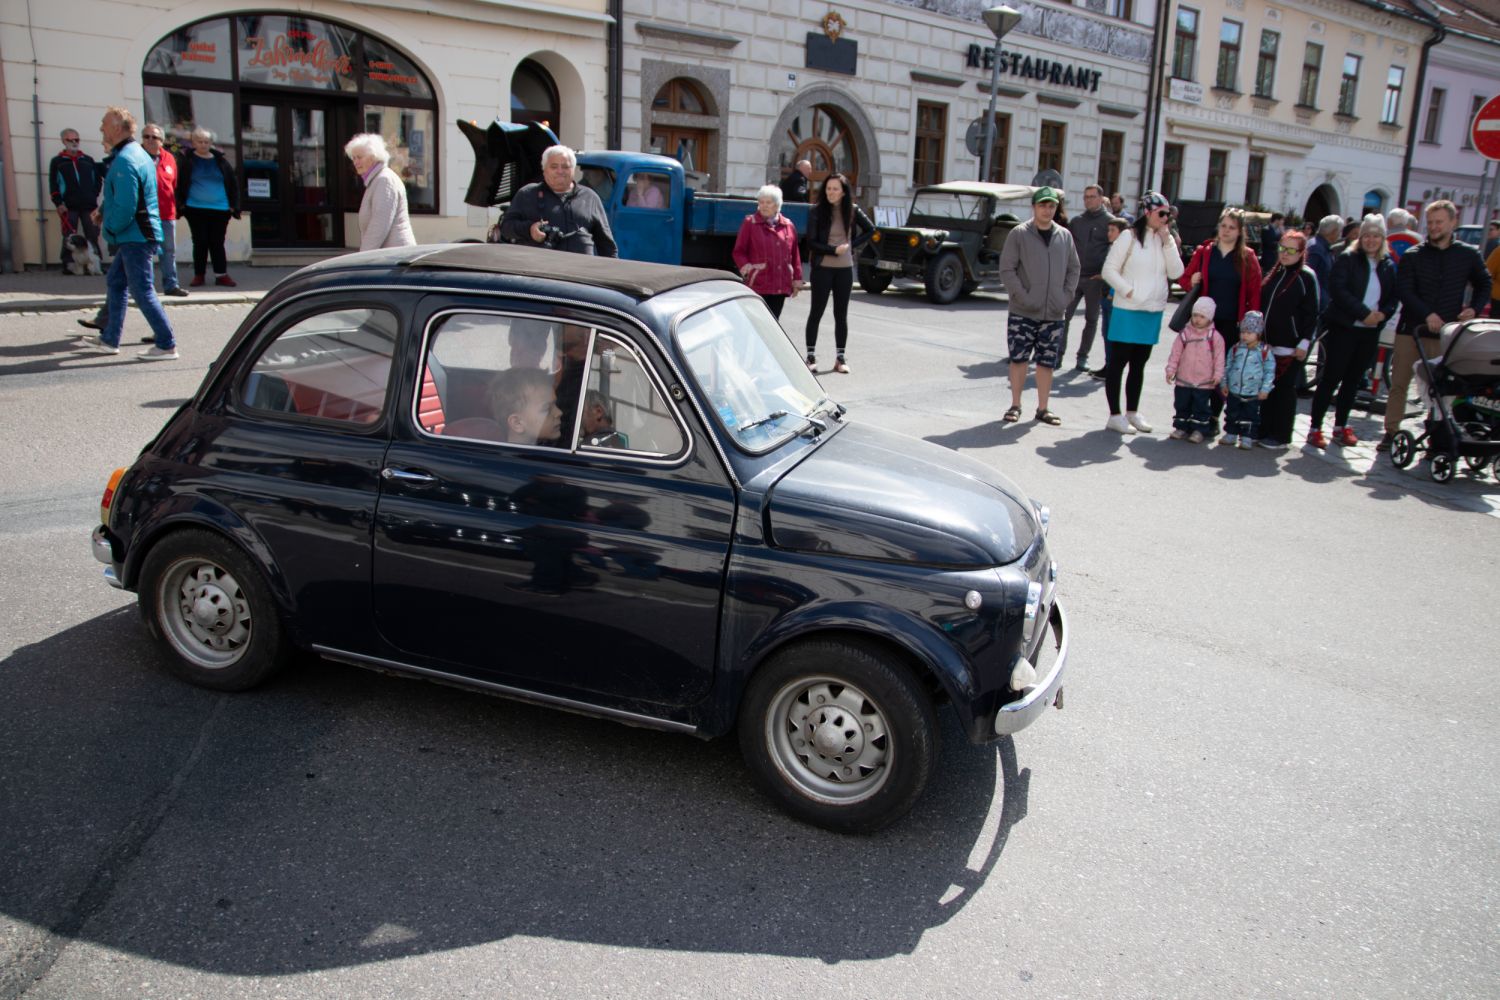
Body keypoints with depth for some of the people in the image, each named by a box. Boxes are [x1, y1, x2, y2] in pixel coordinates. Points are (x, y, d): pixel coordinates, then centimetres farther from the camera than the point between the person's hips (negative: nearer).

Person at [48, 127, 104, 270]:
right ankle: (68, 266, 0)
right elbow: (53, 185, 3)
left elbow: (98, 178, 17)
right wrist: (58, 203, -7)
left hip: (89, 205, 2)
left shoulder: (88, 160, 15)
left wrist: (94, 195, 3)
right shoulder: (57, 161, 8)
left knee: (93, 236, 0)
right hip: (68, 207, -2)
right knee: (69, 238, -2)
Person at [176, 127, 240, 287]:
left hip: (219, 209, 0)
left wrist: (234, 205, 2)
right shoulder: (188, 161, 3)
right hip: (196, 209, 0)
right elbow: (180, 184, 4)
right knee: (200, 242, 4)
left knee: (217, 243, 4)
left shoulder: (220, 161, 5)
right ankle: (198, 275, 11)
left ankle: (221, 274, 8)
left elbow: (233, 183, 8)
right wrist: (181, 204, -3)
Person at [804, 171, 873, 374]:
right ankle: (811, 356, 10)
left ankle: (841, 358, 15)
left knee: (841, 314, 8)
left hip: (845, 269, 3)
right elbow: (811, 242, -10)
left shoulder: (852, 211, 1)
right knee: (816, 312, 3)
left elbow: (870, 230, 14)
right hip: (822, 268, -3)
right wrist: (834, 250, -16)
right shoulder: (818, 211, -6)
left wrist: (853, 246, 2)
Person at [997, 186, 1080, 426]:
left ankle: (1042, 409, 14)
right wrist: (1023, 297, -14)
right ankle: (1015, 405, 14)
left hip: (1054, 314, 3)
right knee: (1018, 359, 2)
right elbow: (1007, 269, -6)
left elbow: (1073, 269, 12)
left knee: (1047, 362, 6)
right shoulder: (1019, 234, -3)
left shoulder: (1065, 236, 8)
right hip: (1022, 313, -3)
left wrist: (1066, 296, -1)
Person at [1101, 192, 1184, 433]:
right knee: (1117, 363, 0)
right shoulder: (1130, 237, -6)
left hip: (1153, 313, 6)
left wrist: (1167, 241, -8)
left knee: (1139, 364, 14)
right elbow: (1109, 270, -8)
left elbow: (1176, 272, -3)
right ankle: (1115, 415, 6)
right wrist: (1128, 292, -14)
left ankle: (1132, 412, 24)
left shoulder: (1166, 241, 8)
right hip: (1127, 311, -5)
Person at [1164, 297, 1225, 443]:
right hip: (1183, 381, 2)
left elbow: (1219, 357, -1)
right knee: (1182, 406, 11)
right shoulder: (1185, 333, 0)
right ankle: (1181, 427, 22)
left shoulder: (1215, 336, -4)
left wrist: (1218, 375, -7)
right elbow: (1175, 353, 1)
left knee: (1201, 407, 5)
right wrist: (1171, 369, -4)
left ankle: (1198, 430, 13)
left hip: (1204, 383, -2)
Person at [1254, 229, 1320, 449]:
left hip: (1290, 346, -6)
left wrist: (1304, 343, -13)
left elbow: (1311, 314, -9)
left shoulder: (1307, 276, -6)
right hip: (1268, 343, 6)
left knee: (1285, 389, 1)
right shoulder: (1275, 273, 14)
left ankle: (1280, 436, 8)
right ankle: (1264, 431, 18)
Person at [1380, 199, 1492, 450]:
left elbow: (1484, 284, 20)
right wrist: (1427, 314, -21)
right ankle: (1391, 432, 11)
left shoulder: (1468, 255, 6)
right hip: (1411, 331, 0)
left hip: (1446, 334, 0)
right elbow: (1404, 291, -8)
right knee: (1399, 383, 3)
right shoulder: (1412, 256, 1)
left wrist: (1473, 308, 2)